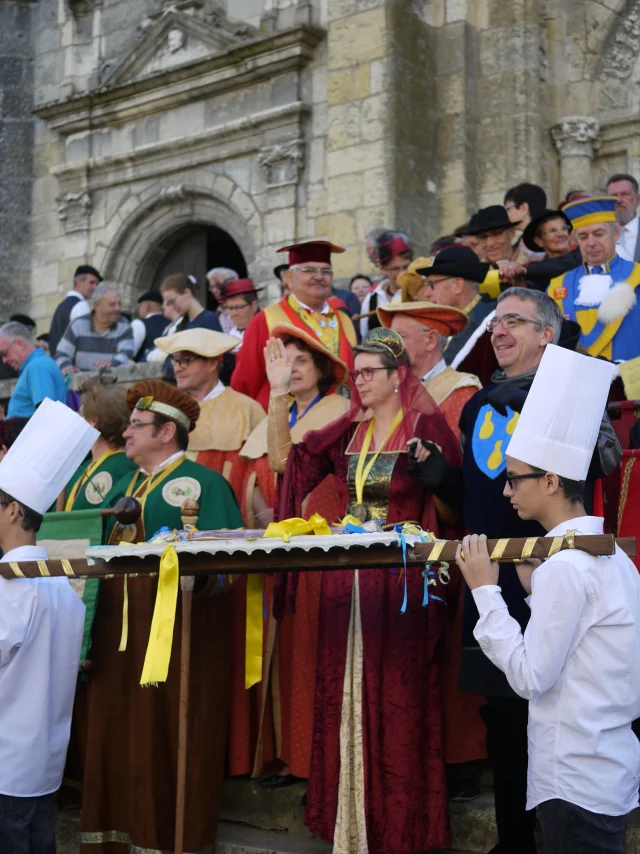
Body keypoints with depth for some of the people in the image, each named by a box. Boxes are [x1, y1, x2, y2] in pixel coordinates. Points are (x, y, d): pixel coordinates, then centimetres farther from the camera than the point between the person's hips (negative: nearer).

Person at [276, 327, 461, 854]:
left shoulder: (427, 427, -4)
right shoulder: (349, 431, 14)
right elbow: (293, 457, 13)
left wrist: (430, 465, -28)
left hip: (401, 578, -6)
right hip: (347, 578, 6)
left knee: (396, 698, -3)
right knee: (346, 693, 8)